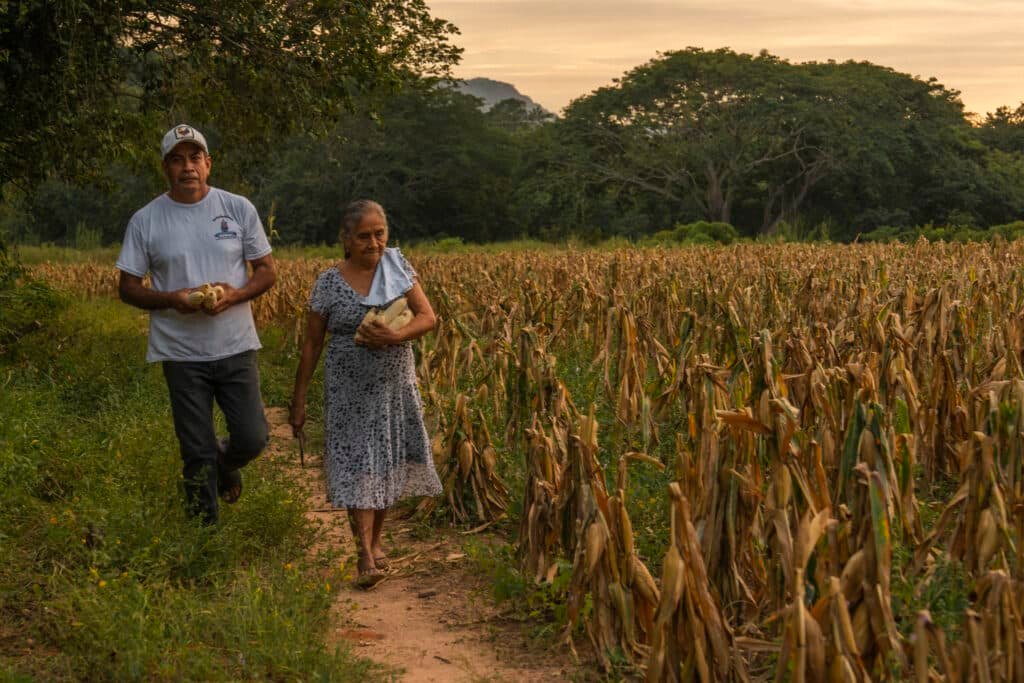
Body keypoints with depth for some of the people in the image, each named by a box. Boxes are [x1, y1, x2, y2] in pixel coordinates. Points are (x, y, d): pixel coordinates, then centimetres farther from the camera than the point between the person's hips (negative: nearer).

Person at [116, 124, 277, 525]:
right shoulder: (145, 221, -1)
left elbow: (267, 270, 5)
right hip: (182, 354, -1)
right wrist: (171, 299, -18)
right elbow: (127, 287, 2)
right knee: (197, 453, 5)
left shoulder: (239, 209, 1)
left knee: (252, 439, 1)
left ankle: (225, 463, 37)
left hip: (236, 347, 1)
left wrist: (236, 294, -16)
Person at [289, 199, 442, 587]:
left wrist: (396, 336, -25)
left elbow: (428, 317, -4)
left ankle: (375, 541, 26)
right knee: (356, 465, -8)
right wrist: (298, 401, 1)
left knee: (388, 462, 8)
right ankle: (365, 556, -10)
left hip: (394, 386, 3)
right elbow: (312, 344, 0)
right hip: (350, 389, -2)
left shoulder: (396, 266, 0)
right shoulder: (329, 283, -5)